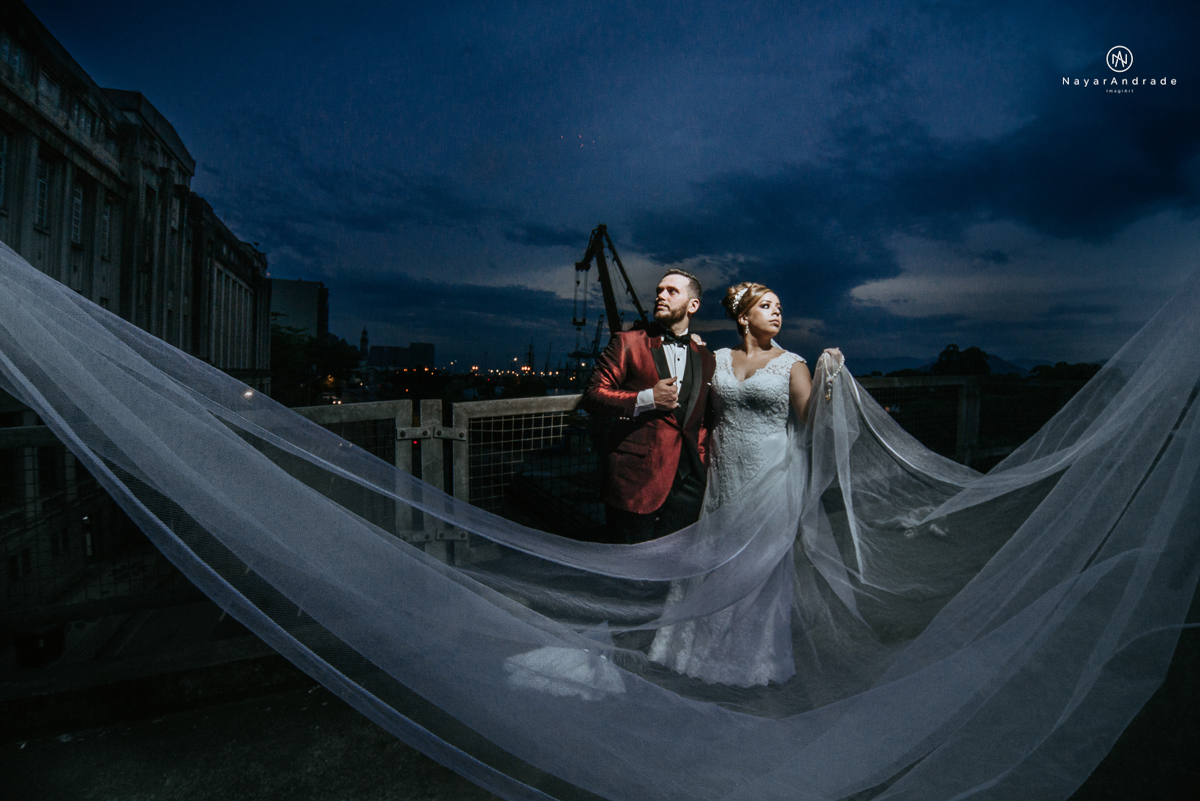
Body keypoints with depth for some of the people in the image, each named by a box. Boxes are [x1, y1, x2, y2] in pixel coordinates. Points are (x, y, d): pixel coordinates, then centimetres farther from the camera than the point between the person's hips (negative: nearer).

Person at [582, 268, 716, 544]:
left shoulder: (705, 358, 14)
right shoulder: (627, 343, 0)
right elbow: (592, 396, -5)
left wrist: (702, 471, 11)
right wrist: (647, 399, -16)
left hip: (686, 482, 4)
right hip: (635, 479, -4)